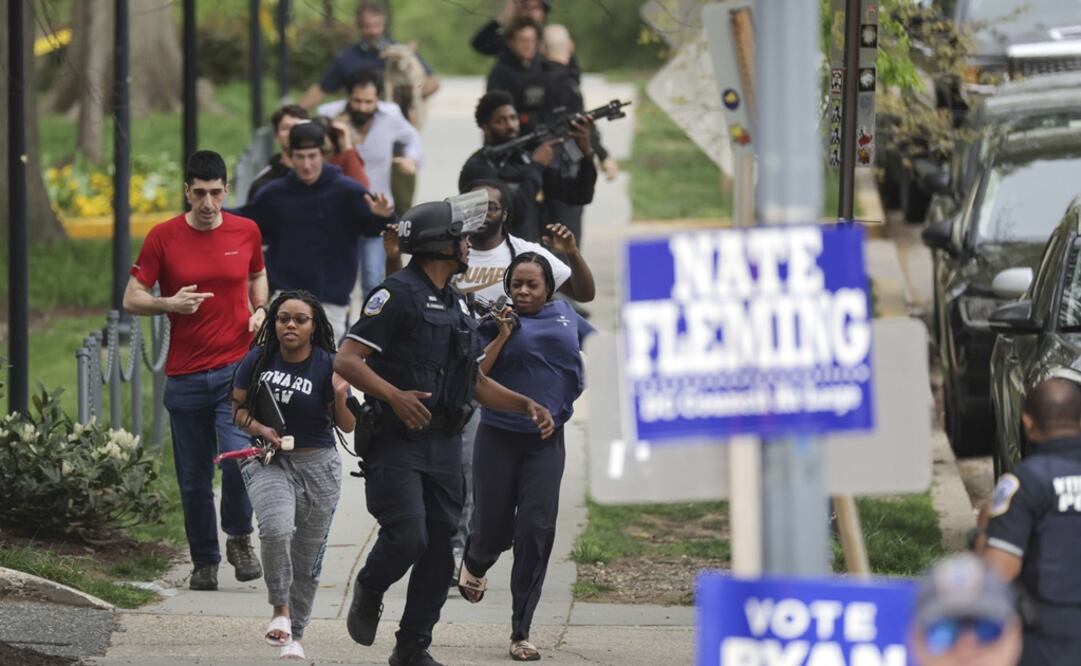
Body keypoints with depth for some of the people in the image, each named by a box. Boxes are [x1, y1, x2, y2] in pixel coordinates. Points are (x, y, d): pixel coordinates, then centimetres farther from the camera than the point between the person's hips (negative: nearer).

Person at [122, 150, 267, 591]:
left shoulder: (246, 232, 4)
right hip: (185, 375, 0)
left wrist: (260, 311, 4)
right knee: (193, 480, 6)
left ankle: (239, 538, 5)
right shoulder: (163, 238, -2)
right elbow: (131, 299, 1)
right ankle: (204, 561, 23)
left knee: (239, 458, -19)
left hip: (237, 368, 0)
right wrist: (169, 304, -17)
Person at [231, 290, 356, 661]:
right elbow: (237, 408, 7)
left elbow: (347, 426, -1)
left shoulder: (328, 366, -7)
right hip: (268, 462, 0)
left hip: (317, 466, 0)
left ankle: (294, 634, 22)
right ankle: (280, 610, -9)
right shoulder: (258, 360, -3)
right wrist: (261, 430, -12)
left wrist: (340, 397, -21)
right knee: (276, 528, -28)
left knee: (307, 557, 7)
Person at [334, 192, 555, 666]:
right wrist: (394, 396, -27)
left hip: (444, 444, 8)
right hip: (397, 442, -8)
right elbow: (346, 361, -15)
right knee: (407, 536, -18)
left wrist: (524, 405, 11)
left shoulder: (457, 305, 18)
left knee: (441, 548, 4)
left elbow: (477, 381, 25)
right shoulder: (398, 294, -8)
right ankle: (369, 593, 13)